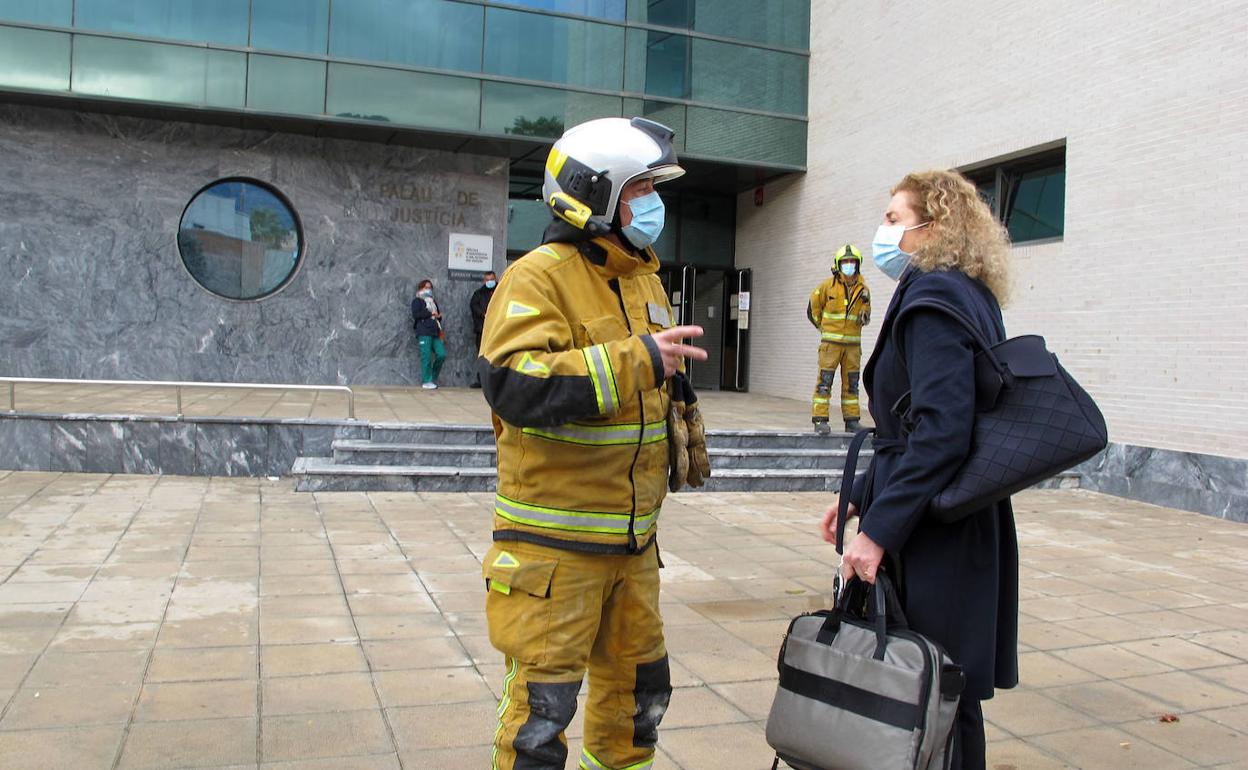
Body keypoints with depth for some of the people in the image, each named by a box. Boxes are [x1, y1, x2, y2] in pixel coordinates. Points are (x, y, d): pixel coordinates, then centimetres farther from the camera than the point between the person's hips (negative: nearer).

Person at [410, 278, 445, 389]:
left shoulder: (433, 302, 29)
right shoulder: (417, 301, 8)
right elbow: (415, 315, -8)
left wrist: (439, 316, 10)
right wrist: (430, 313, -7)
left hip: (435, 333, 6)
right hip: (424, 333, -6)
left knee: (441, 354, -7)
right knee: (426, 356, -12)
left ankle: (433, 377, 9)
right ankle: (426, 381, -8)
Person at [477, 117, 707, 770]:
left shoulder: (644, 279, 13)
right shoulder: (539, 277, -14)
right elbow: (514, 384, -30)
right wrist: (637, 360, -30)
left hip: (632, 539, 8)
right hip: (554, 540, -8)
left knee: (638, 687, 21)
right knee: (542, 704, 2)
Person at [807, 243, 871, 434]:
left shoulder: (862, 288, 8)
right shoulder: (828, 286, -4)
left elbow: (865, 315, 18)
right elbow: (812, 309, 6)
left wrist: (865, 316, -5)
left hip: (853, 343, 4)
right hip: (830, 342, -4)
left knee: (851, 383, 9)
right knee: (825, 381, -7)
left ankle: (852, 420, 17)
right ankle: (820, 420, -5)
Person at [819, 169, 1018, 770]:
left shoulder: (932, 296, -15)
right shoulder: (971, 296, 15)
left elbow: (941, 432, -25)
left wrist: (879, 529, -23)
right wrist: (861, 495, 17)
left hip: (931, 539, -10)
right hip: (966, 528, 10)